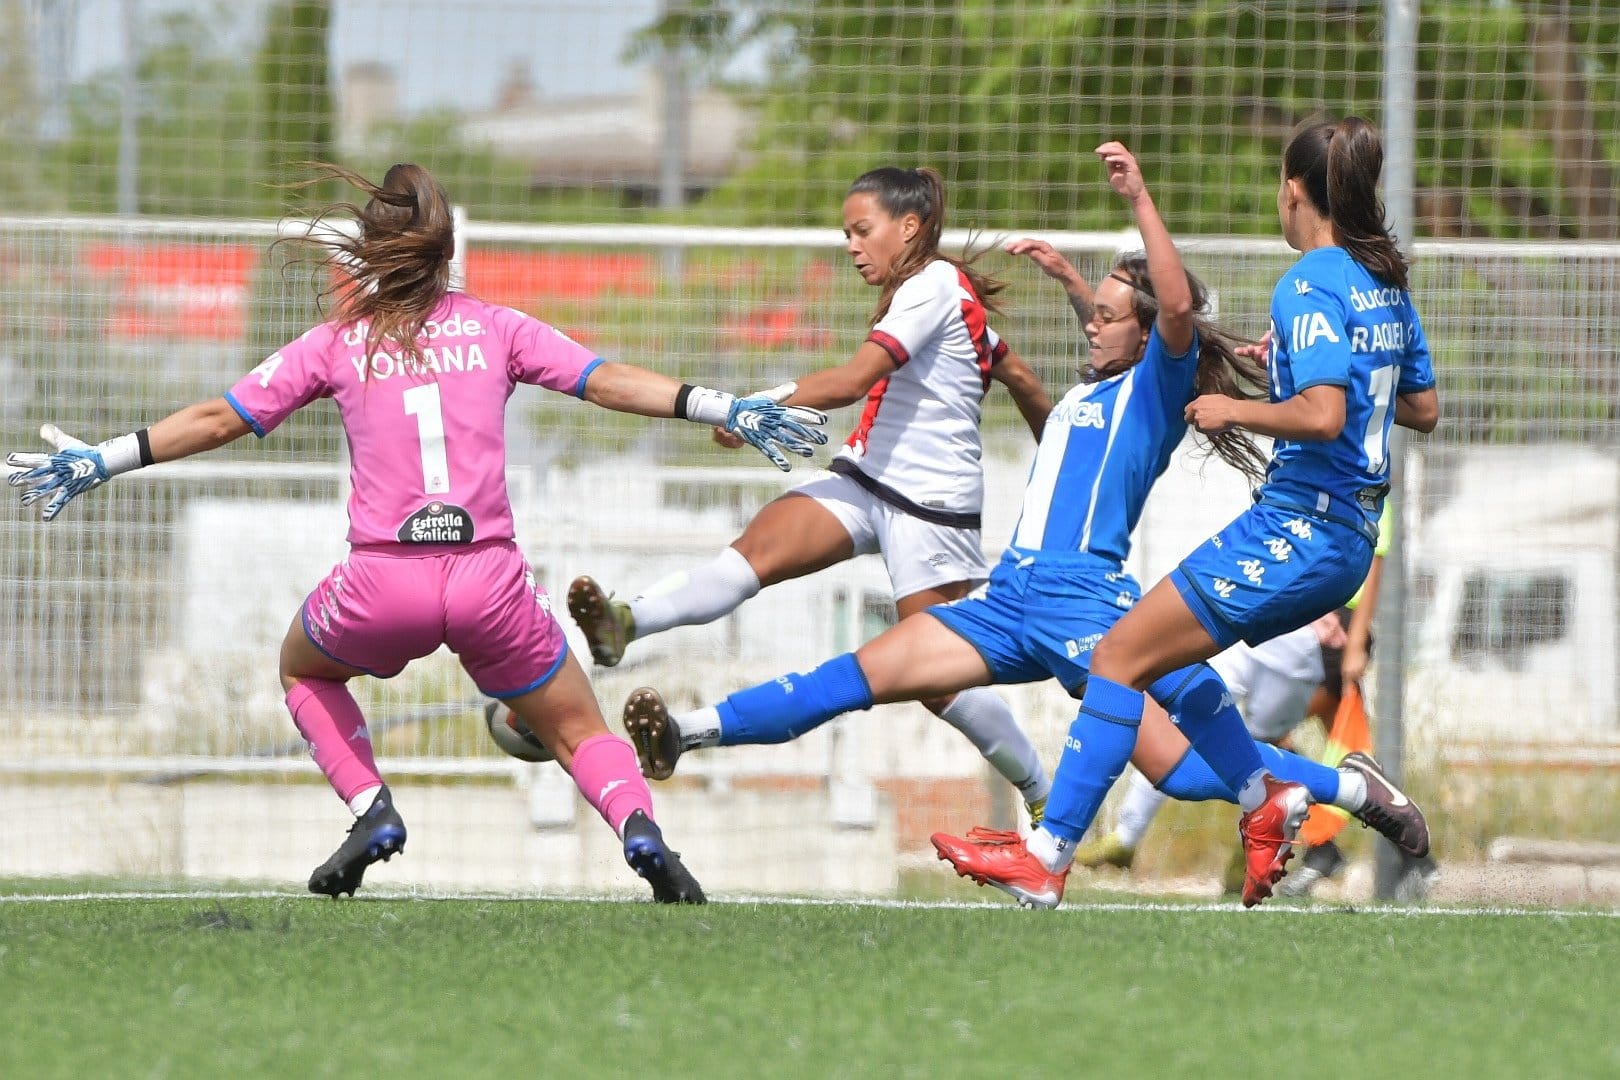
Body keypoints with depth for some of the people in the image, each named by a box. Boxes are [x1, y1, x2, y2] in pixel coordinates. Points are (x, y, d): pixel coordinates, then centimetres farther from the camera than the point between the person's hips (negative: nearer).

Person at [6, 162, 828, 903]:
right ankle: (638, 825, -17)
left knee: (304, 668, 32)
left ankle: (372, 811, 12)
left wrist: (100, 462, 17)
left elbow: (220, 420, 10)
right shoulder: (494, 328, 9)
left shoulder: (336, 344, 8)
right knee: (579, 730, 15)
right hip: (489, 580, 0)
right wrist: (726, 411, 10)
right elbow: (607, 382, 6)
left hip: (382, 583, 0)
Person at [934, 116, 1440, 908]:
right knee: (1159, 657, 21)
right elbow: (1424, 409, 22)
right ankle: (1269, 801, 11)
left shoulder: (1311, 286, -15)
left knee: (1120, 655, -7)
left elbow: (1323, 416, -27)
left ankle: (1046, 857, -10)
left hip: (1296, 529, -9)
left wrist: (1234, 411, -12)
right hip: (1351, 536, 9)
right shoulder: (1385, 284, 12)